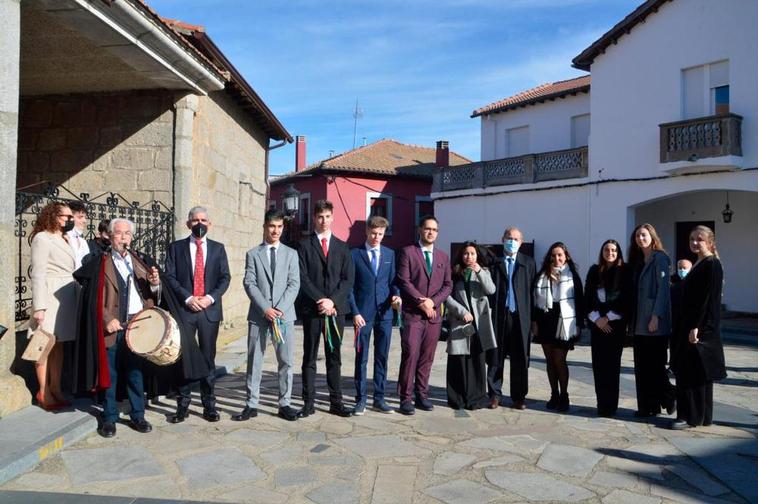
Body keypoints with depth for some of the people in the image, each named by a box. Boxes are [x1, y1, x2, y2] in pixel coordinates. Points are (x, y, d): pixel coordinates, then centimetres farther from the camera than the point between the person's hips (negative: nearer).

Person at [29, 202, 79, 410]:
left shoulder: (64, 239, 18)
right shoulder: (42, 238, -6)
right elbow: (38, 274, -12)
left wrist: (77, 297, 8)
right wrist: (39, 306, -18)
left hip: (66, 298, 7)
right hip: (50, 297, -7)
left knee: (58, 344, 9)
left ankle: (56, 389, 14)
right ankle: (44, 393, 6)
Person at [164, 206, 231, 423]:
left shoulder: (218, 248, 9)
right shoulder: (176, 247, 6)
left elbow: (225, 277, 4)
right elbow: (170, 277, 0)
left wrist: (210, 297, -10)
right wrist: (187, 298, -11)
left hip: (210, 309, 1)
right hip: (184, 309, -1)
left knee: (208, 358, 6)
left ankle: (209, 405, 15)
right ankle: (182, 405, 14)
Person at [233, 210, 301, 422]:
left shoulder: (291, 254, 11)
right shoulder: (253, 254, 8)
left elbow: (294, 284, 2)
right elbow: (249, 284, -1)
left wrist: (279, 308, -11)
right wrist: (266, 309, -12)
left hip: (284, 315, 1)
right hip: (258, 315, -1)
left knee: (286, 361, 3)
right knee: (254, 361, 4)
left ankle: (284, 404, 13)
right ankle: (251, 404, 13)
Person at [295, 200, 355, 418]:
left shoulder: (342, 247, 12)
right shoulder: (304, 245, 3)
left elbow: (348, 279, 4)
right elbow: (302, 278, -5)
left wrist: (333, 301, -9)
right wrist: (320, 300, -14)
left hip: (336, 308, 3)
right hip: (311, 309, -2)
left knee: (334, 357, 8)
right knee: (309, 358, 4)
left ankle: (336, 402, 14)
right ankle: (308, 403, 10)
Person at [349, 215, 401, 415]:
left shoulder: (390, 254, 11)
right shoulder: (355, 254, 0)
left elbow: (393, 280, 13)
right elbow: (350, 286, -1)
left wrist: (396, 295, -9)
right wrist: (355, 312, -9)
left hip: (385, 312, 3)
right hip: (363, 313, -3)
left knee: (382, 357, 8)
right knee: (361, 358, 4)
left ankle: (379, 398, 18)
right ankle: (360, 399, 14)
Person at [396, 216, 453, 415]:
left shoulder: (443, 257, 16)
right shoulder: (407, 252, 1)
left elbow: (448, 285, 11)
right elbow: (404, 281, -7)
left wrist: (432, 301, -5)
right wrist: (421, 301, -13)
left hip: (434, 314, 5)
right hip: (412, 314, -4)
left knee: (427, 357, 7)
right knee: (410, 355, -7)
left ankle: (422, 395, 17)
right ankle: (405, 398, 0)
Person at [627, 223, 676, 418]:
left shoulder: (660, 258, -6)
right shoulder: (637, 261, 16)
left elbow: (663, 289, -13)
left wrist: (656, 316, -19)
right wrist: (631, 321, 11)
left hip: (655, 322, -7)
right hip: (639, 323, 7)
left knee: (655, 364, -2)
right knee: (642, 365, 8)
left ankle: (669, 398, 18)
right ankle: (647, 405, 15)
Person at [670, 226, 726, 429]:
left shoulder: (712, 264, -12)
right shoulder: (699, 264, 15)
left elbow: (708, 298, -18)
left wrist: (696, 327, -21)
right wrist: (687, 327, 16)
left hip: (702, 327, -9)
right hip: (691, 325, 9)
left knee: (693, 372, -4)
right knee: (686, 371, 11)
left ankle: (691, 416, 4)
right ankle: (702, 416, 21)